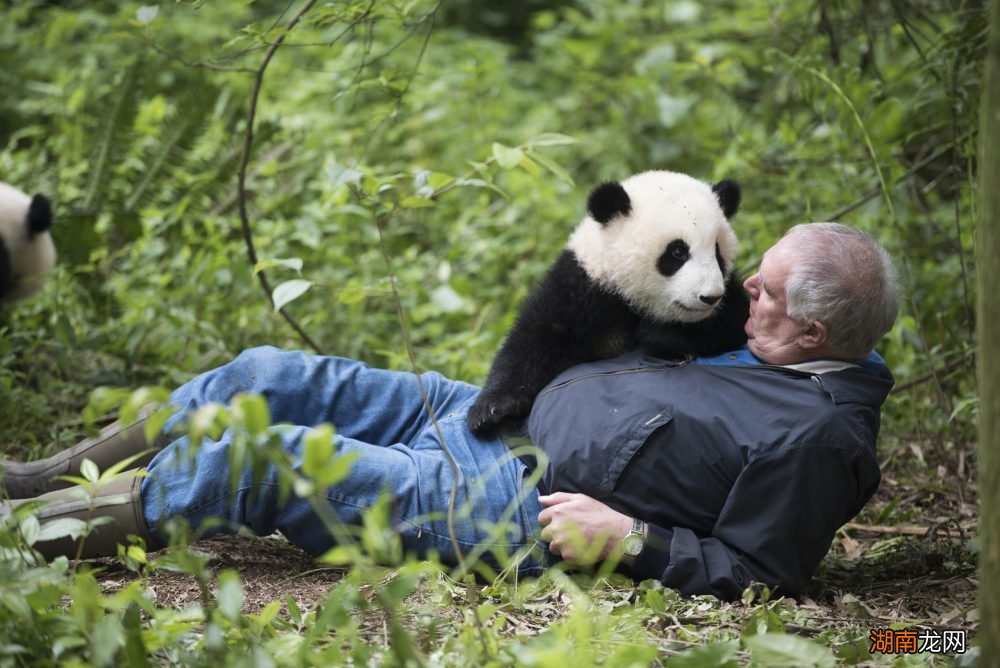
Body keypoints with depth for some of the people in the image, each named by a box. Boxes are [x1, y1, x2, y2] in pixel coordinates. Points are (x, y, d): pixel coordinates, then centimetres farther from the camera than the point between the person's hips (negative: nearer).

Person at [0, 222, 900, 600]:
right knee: (272, 377, 2)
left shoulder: (814, 438, -17)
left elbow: (753, 578, -18)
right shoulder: (775, 359, 11)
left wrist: (629, 540, -20)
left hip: (514, 513, -10)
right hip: (501, 415, 10)